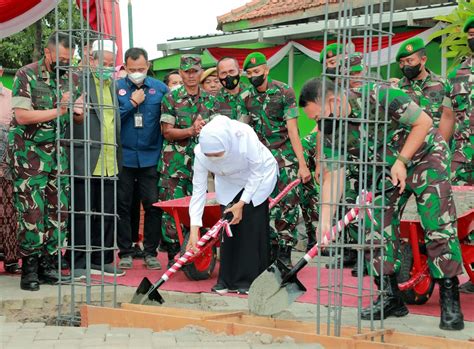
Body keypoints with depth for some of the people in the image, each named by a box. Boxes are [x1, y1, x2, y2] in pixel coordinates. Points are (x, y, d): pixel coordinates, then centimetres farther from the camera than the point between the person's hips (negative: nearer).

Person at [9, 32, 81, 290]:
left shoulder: (72, 79, 8)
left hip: (59, 153, 5)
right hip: (29, 153, -5)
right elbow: (22, 115, -16)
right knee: (31, 211, -5)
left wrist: (79, 112, -10)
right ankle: (29, 267, 4)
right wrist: (57, 111, -18)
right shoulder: (26, 75, -8)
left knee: (58, 209, 4)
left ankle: (48, 264, 14)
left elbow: (78, 119, 14)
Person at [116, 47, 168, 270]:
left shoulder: (160, 88, 3)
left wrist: (165, 150, -7)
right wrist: (132, 103, -10)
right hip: (123, 156, 0)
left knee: (153, 205, 2)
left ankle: (151, 252, 14)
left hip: (151, 156, 0)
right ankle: (125, 252, 16)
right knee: (123, 205, 5)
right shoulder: (116, 88, 2)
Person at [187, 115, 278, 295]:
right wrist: (194, 229, -26)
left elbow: (257, 171, -24)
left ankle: (251, 281, -1)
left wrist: (242, 203, -23)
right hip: (229, 183, 3)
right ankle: (228, 280, 6)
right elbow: (198, 190, -23)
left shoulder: (244, 136, -39)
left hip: (259, 176, -3)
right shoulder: (200, 154, -29)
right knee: (228, 227, -5)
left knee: (252, 227, -10)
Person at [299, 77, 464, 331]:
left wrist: (402, 161, -22)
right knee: (376, 232, -2)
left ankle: (450, 302, -3)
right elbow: (332, 177, -12)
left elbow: (423, 122, -20)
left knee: (439, 229, -13)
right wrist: (325, 219, -22)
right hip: (386, 171, 6)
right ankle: (391, 298, 11)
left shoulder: (378, 96, -30)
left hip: (425, 156, -5)